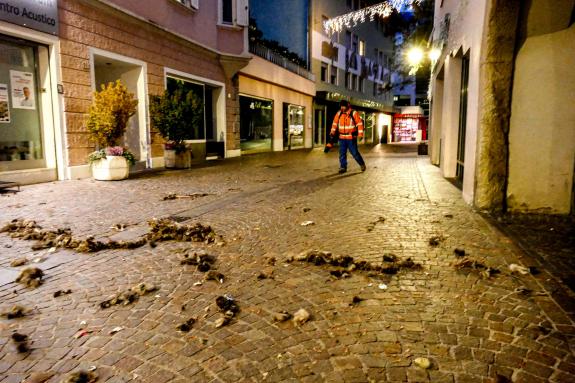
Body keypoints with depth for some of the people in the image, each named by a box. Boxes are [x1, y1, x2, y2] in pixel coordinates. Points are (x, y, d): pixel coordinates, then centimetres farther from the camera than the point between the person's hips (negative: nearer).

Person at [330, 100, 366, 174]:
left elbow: (360, 124, -5)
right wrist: (332, 133, 5)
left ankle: (362, 164, 23)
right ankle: (343, 167, 10)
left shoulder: (354, 113, -6)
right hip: (342, 138, 4)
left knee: (354, 153, 2)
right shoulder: (338, 114, 5)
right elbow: (335, 123, 14)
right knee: (342, 153, 1)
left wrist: (360, 134, -11)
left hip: (351, 138, -4)